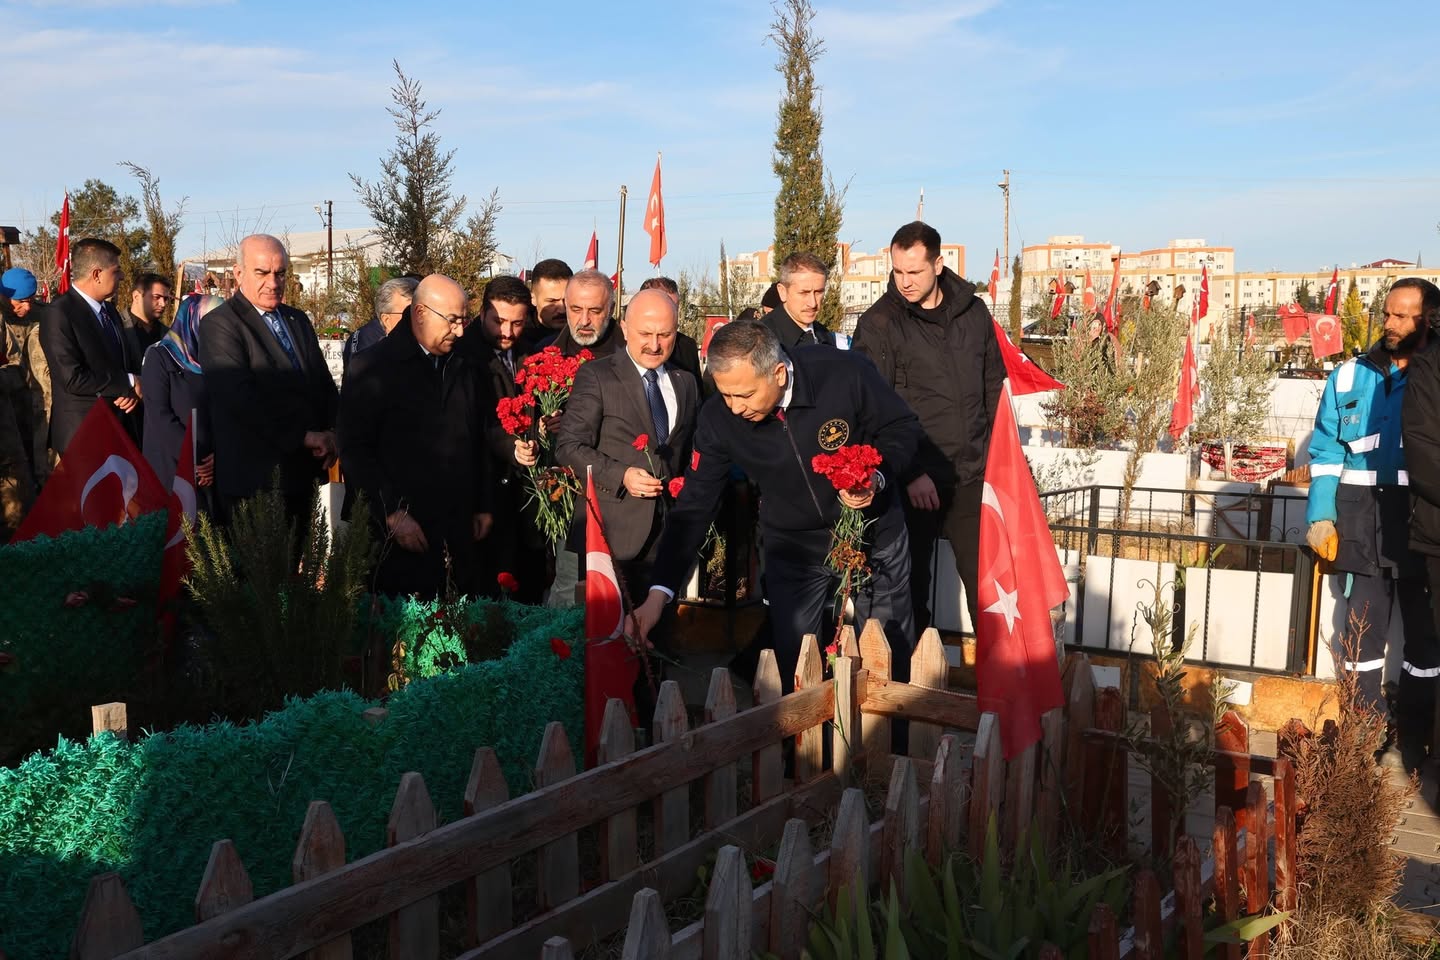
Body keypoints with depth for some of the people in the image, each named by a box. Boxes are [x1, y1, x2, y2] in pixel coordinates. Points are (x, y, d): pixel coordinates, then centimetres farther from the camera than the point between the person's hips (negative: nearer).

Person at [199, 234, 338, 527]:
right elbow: (241, 398, -20)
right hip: (255, 477, -6)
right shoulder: (220, 324, -9)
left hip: (303, 473, 7)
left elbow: (324, 383, 17)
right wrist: (304, 436, -17)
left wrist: (331, 433, -1)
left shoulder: (298, 320, 15)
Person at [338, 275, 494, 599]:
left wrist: (482, 507, 16)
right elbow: (355, 450, -9)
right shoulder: (372, 367, -5)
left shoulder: (466, 369, 14)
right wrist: (392, 514, -13)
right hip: (399, 535, -5)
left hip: (458, 534, 5)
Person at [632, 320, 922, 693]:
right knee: (796, 673, 3)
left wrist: (878, 476, -29)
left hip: (874, 534, -1)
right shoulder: (718, 418, -19)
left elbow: (902, 427, -9)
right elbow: (693, 507, -14)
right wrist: (659, 592, -20)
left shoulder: (845, 373, -26)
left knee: (894, 661, 13)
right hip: (792, 550, 1)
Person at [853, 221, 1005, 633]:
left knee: (985, 579, 8)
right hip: (915, 481, -3)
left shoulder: (974, 312, 7)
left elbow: (994, 386, 15)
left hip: (973, 476, 3)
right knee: (911, 582, 7)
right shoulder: (878, 324, -6)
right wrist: (911, 473, -14)